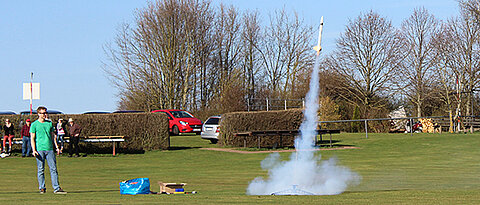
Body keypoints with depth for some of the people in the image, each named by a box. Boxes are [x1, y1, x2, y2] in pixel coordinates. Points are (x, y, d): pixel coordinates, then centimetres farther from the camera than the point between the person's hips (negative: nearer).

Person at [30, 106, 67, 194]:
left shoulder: (49, 123, 15)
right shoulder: (34, 125, 2)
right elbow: (32, 138, -1)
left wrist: (56, 147, 13)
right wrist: (34, 150, -10)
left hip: (50, 149, 3)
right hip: (40, 150, -3)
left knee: (53, 169, -3)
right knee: (40, 170, 0)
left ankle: (56, 188, -4)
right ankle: (42, 188, 9)